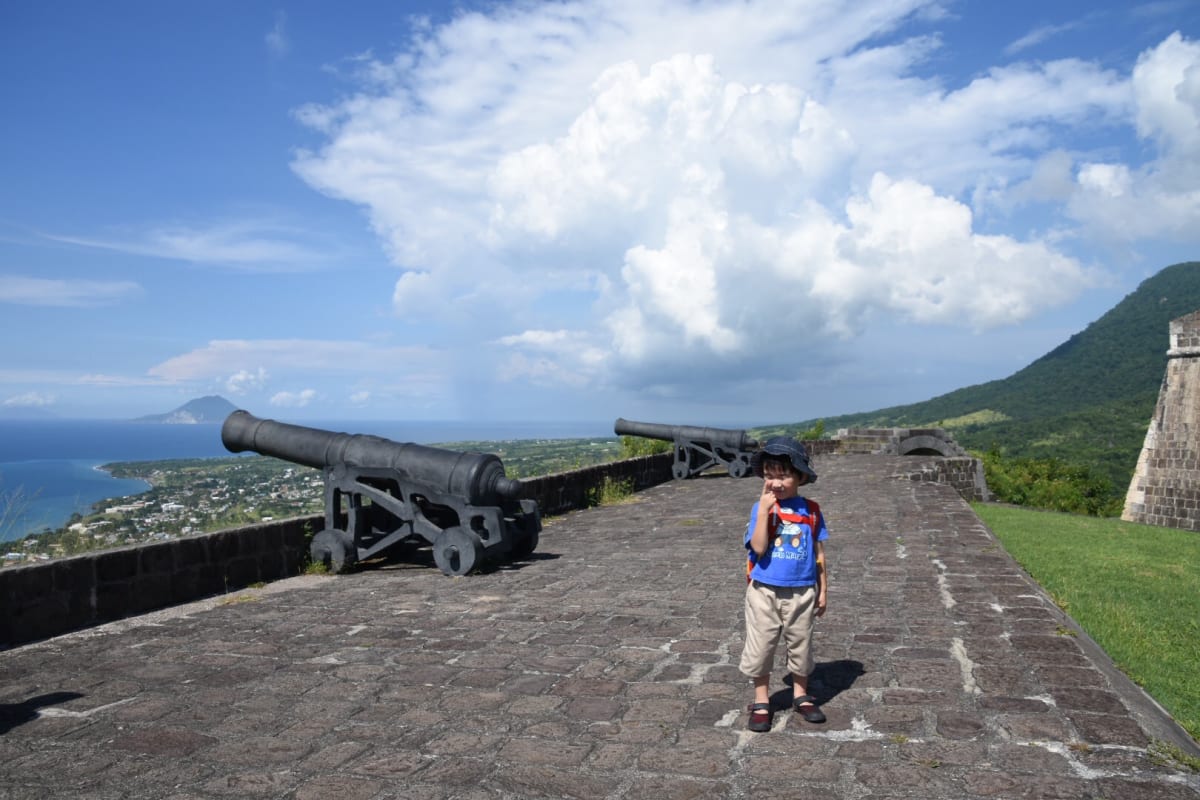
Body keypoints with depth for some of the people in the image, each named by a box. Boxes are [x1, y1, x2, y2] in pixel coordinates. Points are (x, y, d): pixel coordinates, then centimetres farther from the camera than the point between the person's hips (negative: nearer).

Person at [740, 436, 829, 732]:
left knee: (800, 645, 16)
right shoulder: (761, 509, -9)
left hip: (801, 593, 2)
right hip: (765, 592, -2)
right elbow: (758, 548, -21)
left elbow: (819, 554, 6)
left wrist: (823, 590, 8)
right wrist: (764, 510, -26)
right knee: (760, 648, 7)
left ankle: (801, 695, 35)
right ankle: (761, 702, 22)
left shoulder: (811, 511, -2)